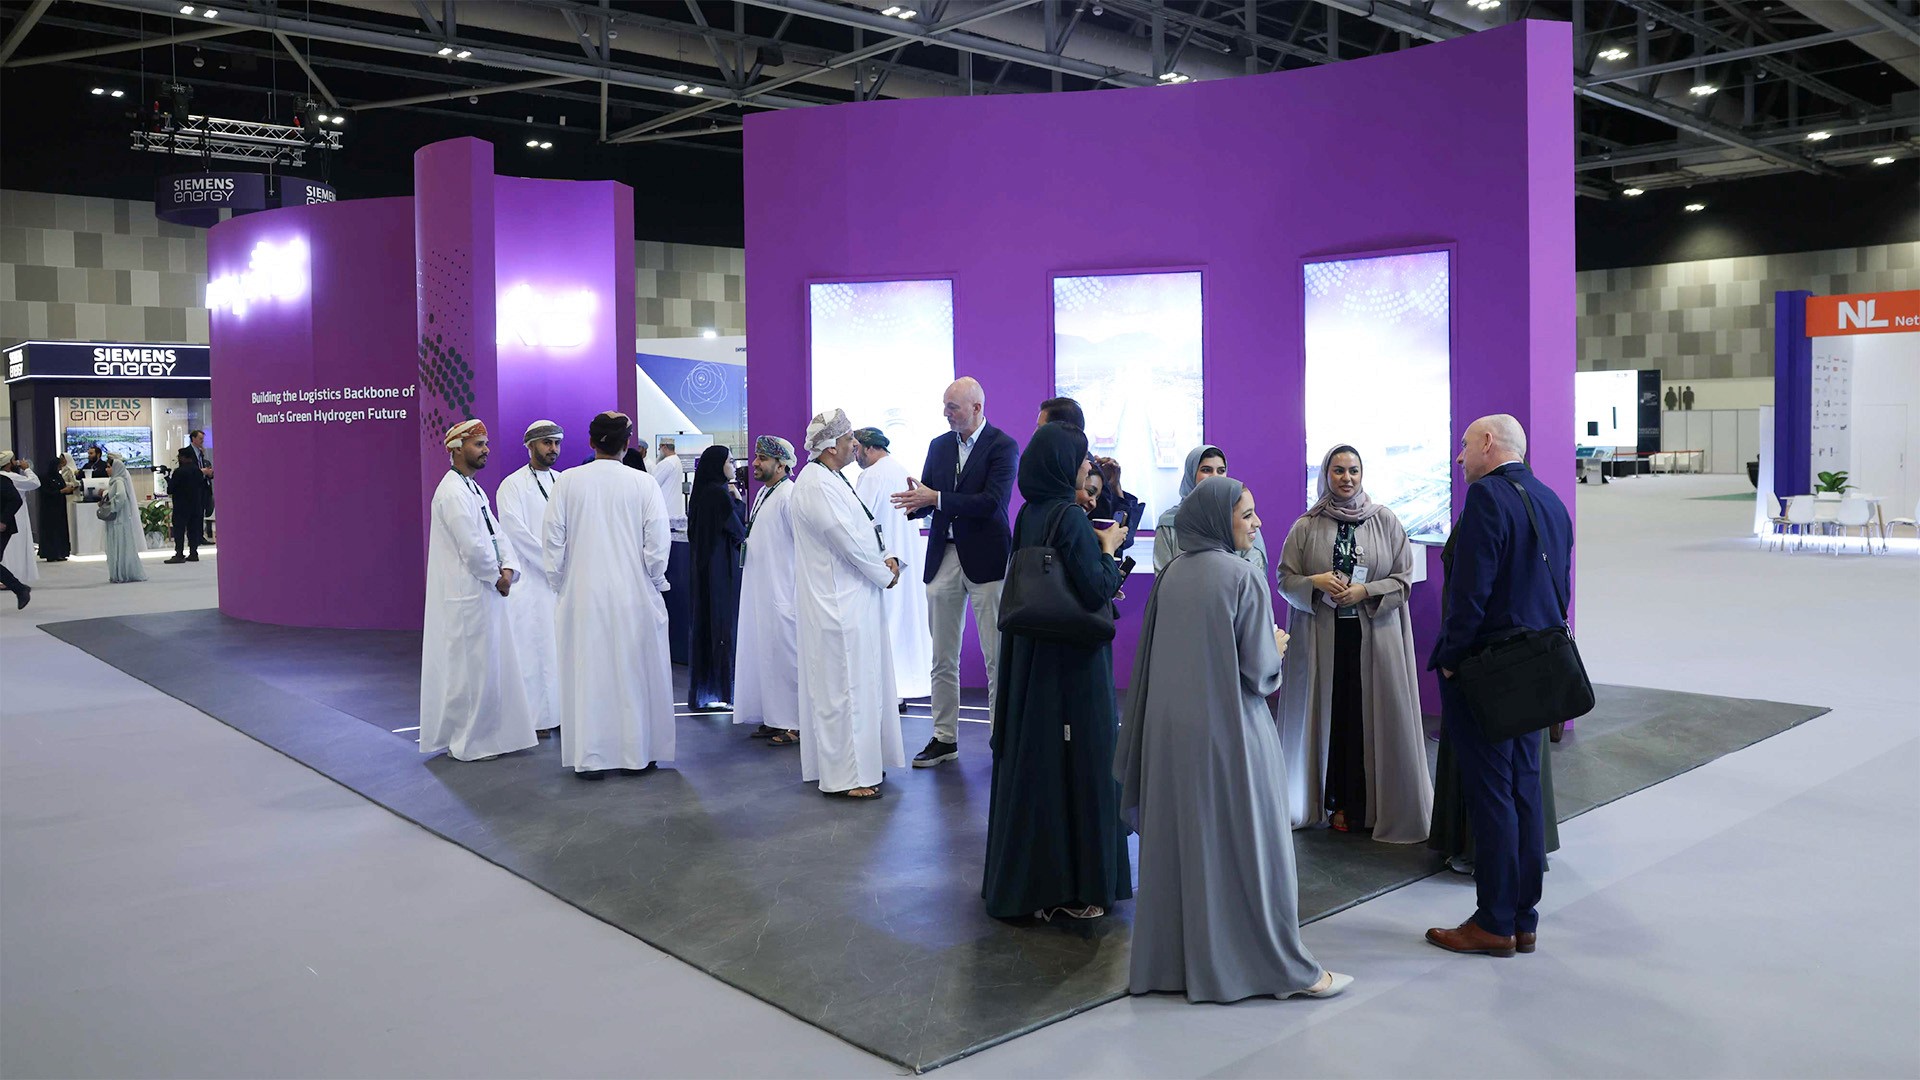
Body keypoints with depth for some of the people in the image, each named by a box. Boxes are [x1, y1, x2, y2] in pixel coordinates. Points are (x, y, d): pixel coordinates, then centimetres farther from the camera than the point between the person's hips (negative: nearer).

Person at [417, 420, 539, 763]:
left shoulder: (473, 488, 14)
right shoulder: (452, 493, -17)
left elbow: (495, 533, 12)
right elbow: (472, 547, -23)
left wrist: (509, 567, -4)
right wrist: (497, 577, -9)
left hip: (484, 592, 10)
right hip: (466, 596, -10)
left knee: (490, 664, 15)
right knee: (470, 666, -1)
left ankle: (489, 733, 26)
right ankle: (468, 743, 9)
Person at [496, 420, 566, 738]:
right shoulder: (512, 486, -3)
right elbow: (518, 534, -11)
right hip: (532, 582, -5)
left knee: (564, 648, 5)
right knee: (534, 648, -2)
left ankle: (562, 712, 13)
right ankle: (536, 718, 5)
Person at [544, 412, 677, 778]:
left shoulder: (568, 481, -3)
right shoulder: (643, 483, -6)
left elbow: (552, 538, -1)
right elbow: (658, 542, -6)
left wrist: (560, 581, 11)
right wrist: (655, 582, 7)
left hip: (584, 596, 1)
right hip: (634, 596, -1)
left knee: (587, 673, 8)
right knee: (634, 672, 10)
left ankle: (589, 759, 13)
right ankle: (636, 754, 18)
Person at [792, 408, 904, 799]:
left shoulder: (833, 480, 16)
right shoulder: (816, 485, -17)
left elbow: (865, 528, 19)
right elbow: (848, 540, -21)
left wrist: (888, 558, 2)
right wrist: (884, 575, -9)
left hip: (854, 601, 11)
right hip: (838, 603, -11)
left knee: (864, 681, 16)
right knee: (843, 683, -5)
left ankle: (863, 761, 26)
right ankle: (844, 776, 2)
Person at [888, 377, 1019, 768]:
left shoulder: (1003, 446, -6)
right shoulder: (939, 445, 12)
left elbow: (992, 502, -17)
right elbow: (927, 497, 12)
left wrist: (936, 498, -21)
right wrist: (914, 502, -12)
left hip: (985, 559, -5)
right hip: (943, 558, 6)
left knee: (997, 658, 0)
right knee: (943, 658, 10)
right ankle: (944, 737, 18)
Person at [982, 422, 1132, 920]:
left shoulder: (1030, 514, 7)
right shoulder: (1070, 518, -18)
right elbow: (1097, 591, -20)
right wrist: (1108, 547, -5)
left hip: (1031, 656, 9)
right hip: (1074, 661, -9)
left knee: (1031, 758, 15)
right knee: (1077, 762, 1)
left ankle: (1025, 876, 26)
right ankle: (1073, 887, 11)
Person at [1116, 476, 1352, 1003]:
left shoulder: (1172, 574, 4)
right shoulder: (1241, 575, -13)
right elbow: (1260, 667, -15)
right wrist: (1277, 647, 7)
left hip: (1170, 731, 6)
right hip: (1228, 729, -6)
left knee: (1178, 841, 13)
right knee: (1246, 844, 3)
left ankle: (1174, 957, 23)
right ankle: (1280, 967, 14)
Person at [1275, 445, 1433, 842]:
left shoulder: (1385, 521, 4)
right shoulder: (1306, 526, 5)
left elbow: (1404, 578, 3)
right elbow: (1285, 578, 6)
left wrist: (1365, 591, -11)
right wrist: (1316, 583, -13)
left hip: (1374, 635, 0)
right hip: (1322, 635, 1)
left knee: (1373, 717, -1)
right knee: (1329, 716, 1)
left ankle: (1373, 805, 9)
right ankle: (1336, 804, 11)